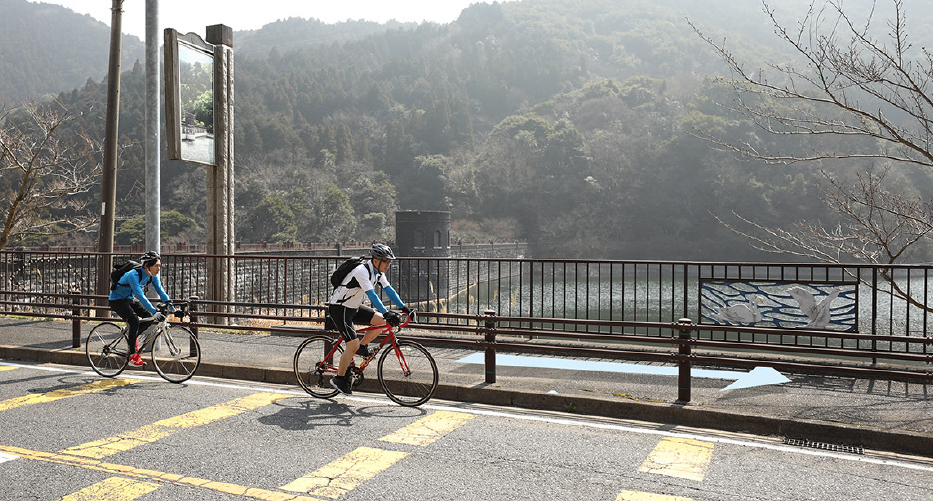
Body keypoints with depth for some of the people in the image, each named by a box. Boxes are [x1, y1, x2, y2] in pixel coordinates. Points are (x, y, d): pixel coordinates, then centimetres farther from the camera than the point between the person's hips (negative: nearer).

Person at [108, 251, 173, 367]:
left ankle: (131, 335, 17)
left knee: (149, 318, -10)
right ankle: (132, 356, -19)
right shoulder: (134, 275, -33)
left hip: (130, 299, 8)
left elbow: (160, 290, -8)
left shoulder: (152, 276, -10)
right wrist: (155, 312, -45)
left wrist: (169, 303, -23)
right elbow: (141, 296, -40)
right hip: (117, 300, -8)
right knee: (135, 321, -27)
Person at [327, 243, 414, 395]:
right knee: (353, 344, -14)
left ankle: (362, 347, 13)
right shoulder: (362, 271, -27)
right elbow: (372, 295, -36)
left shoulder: (378, 271, 0)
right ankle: (339, 379, 3)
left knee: (382, 321, -6)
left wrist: (403, 307, -6)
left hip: (354, 307, 9)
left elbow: (389, 290, 2)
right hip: (339, 309, -9)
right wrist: (386, 313, -43)